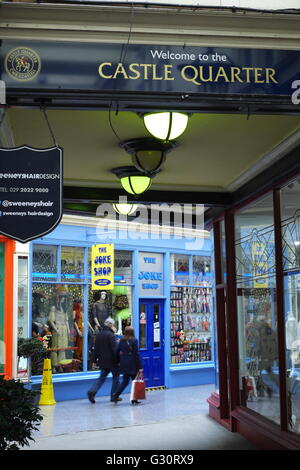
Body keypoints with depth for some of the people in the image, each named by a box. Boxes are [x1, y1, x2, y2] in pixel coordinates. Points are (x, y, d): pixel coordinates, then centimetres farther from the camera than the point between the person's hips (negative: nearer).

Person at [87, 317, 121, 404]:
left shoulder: (98, 334, 9)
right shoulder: (111, 335, -15)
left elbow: (96, 348, 14)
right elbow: (115, 349, -18)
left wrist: (96, 358, 20)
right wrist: (118, 358, -12)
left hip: (102, 361, 7)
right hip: (111, 361, -6)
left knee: (102, 377, 11)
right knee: (116, 376, 8)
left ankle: (92, 391, -9)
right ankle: (114, 396, 11)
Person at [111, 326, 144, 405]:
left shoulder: (121, 340, 5)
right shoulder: (134, 340, -10)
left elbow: (117, 352, 7)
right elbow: (136, 354, -11)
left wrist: (118, 361, 20)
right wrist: (140, 366, -8)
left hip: (124, 365, 5)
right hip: (132, 365, -5)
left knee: (125, 381, 15)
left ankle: (115, 396, 5)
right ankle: (134, 399, 5)